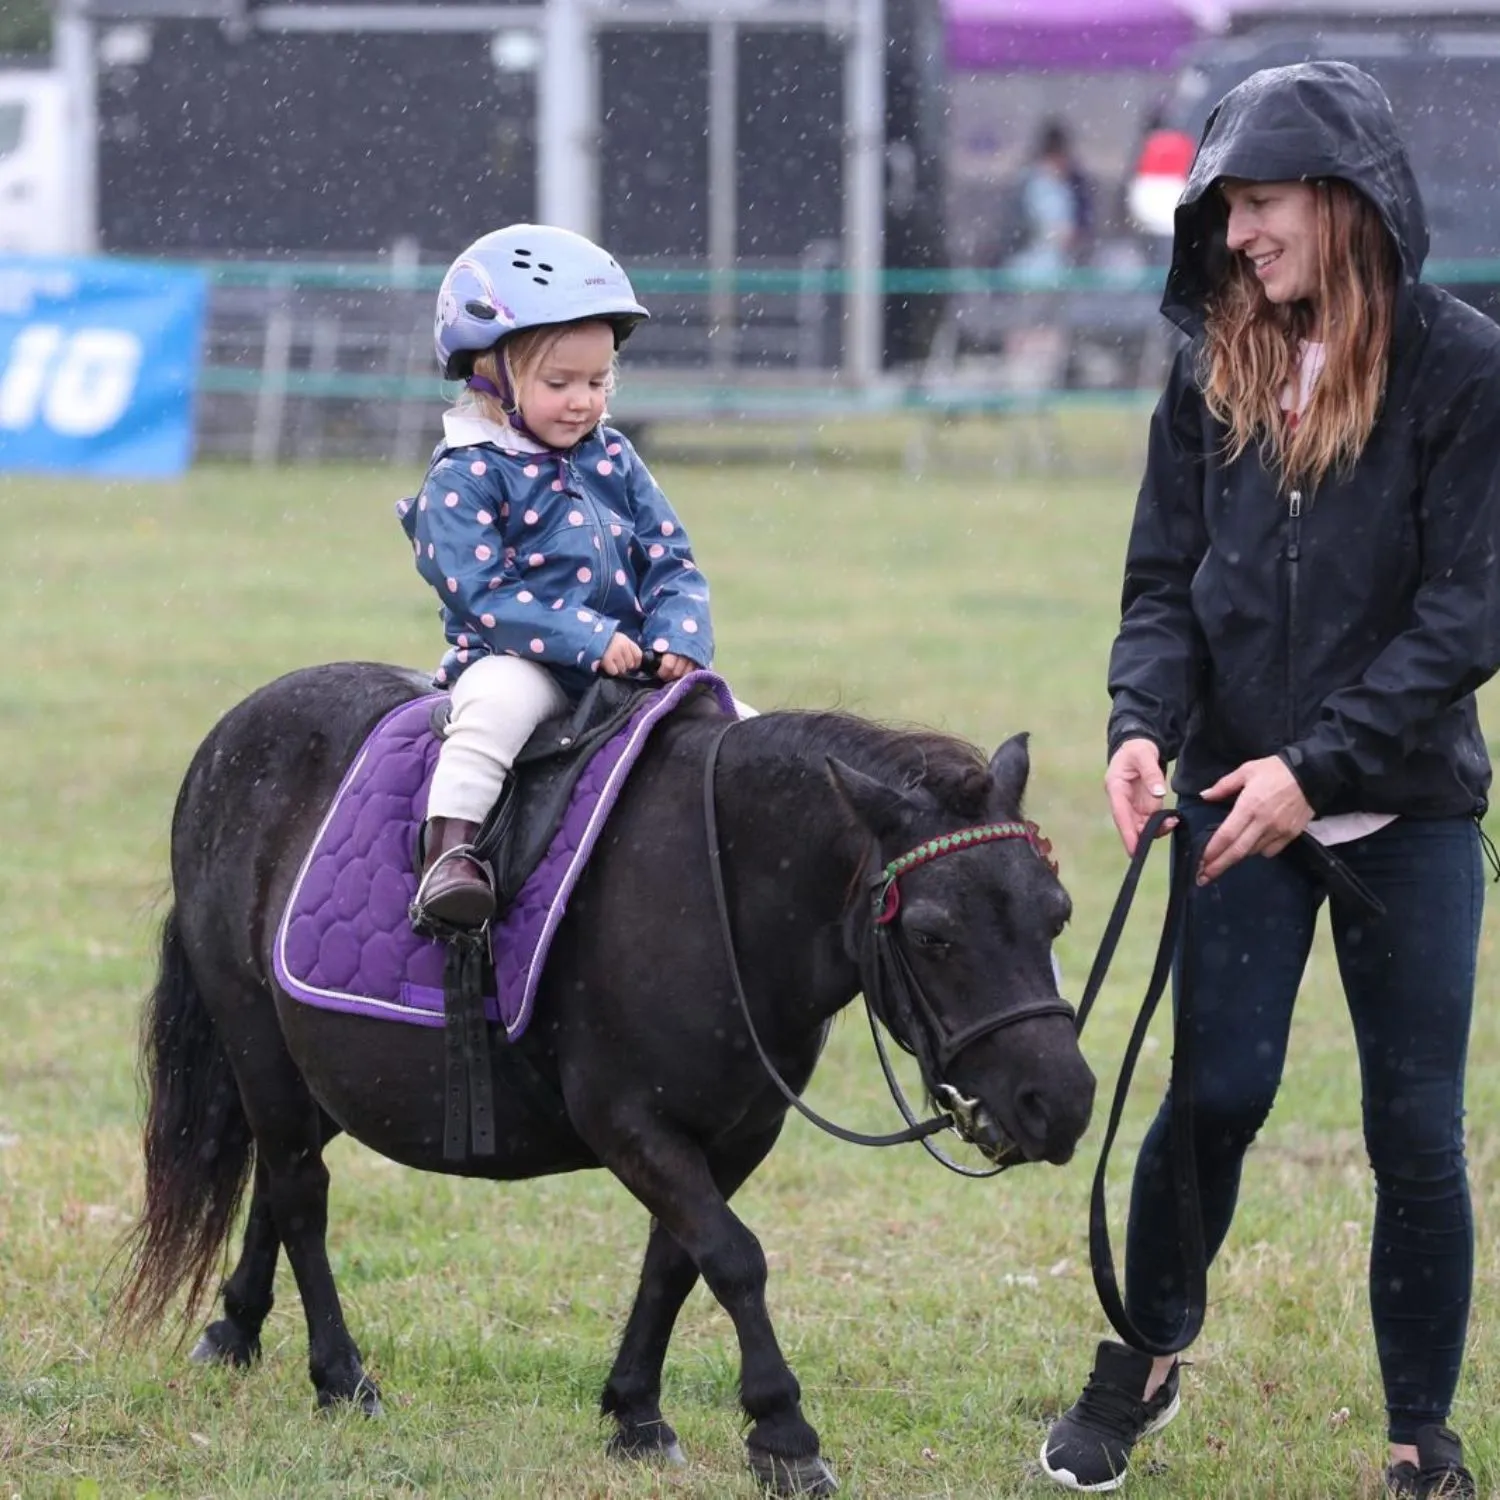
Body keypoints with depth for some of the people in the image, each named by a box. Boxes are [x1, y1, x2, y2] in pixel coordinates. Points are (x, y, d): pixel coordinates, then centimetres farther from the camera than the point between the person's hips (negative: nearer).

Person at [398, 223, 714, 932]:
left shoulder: (613, 461, 12)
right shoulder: (465, 477, -7)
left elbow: (671, 561, 11)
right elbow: (483, 594, -16)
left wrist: (678, 639, -9)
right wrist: (589, 640, -23)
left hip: (630, 657, 6)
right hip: (519, 661, -6)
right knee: (500, 696, -38)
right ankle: (448, 852, -40)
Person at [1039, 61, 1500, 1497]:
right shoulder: (1213, 372, 4)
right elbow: (1165, 581, 6)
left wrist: (1318, 763, -18)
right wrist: (1143, 724, -14)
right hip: (1238, 801, 2)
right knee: (1217, 1091, -3)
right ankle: (1139, 1363, 19)